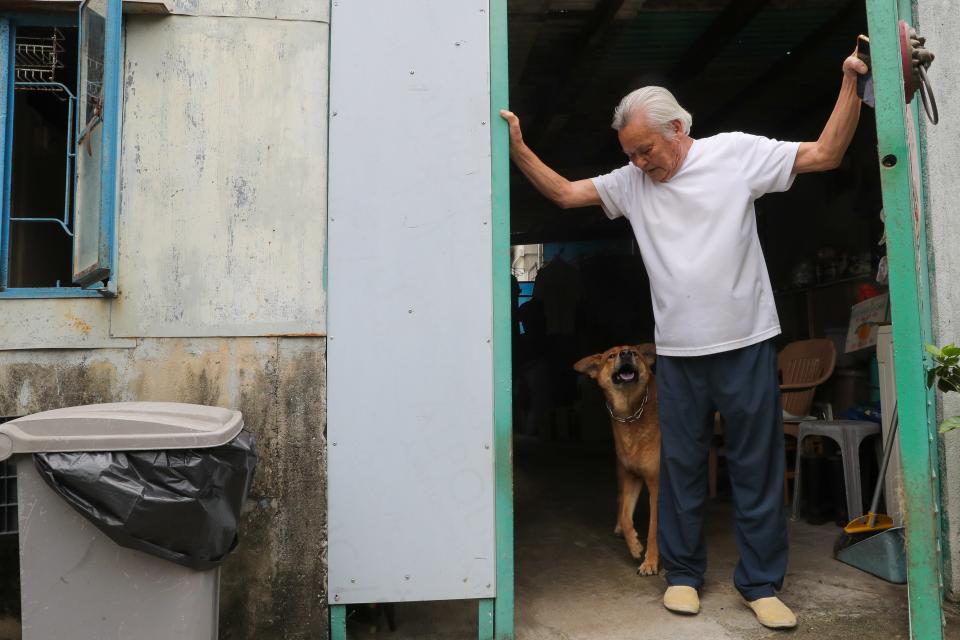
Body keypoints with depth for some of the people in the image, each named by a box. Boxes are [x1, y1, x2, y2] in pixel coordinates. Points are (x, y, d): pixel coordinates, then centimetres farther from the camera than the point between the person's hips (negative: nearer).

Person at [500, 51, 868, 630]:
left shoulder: (736, 153, -1)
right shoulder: (631, 182, 7)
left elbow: (824, 155, 1)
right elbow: (564, 192, 9)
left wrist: (852, 83, -9)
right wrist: (519, 148, 0)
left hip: (746, 343, -2)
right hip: (678, 351, 3)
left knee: (758, 467, 6)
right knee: (681, 464, 10)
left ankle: (762, 583, 20)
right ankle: (683, 573, 25)